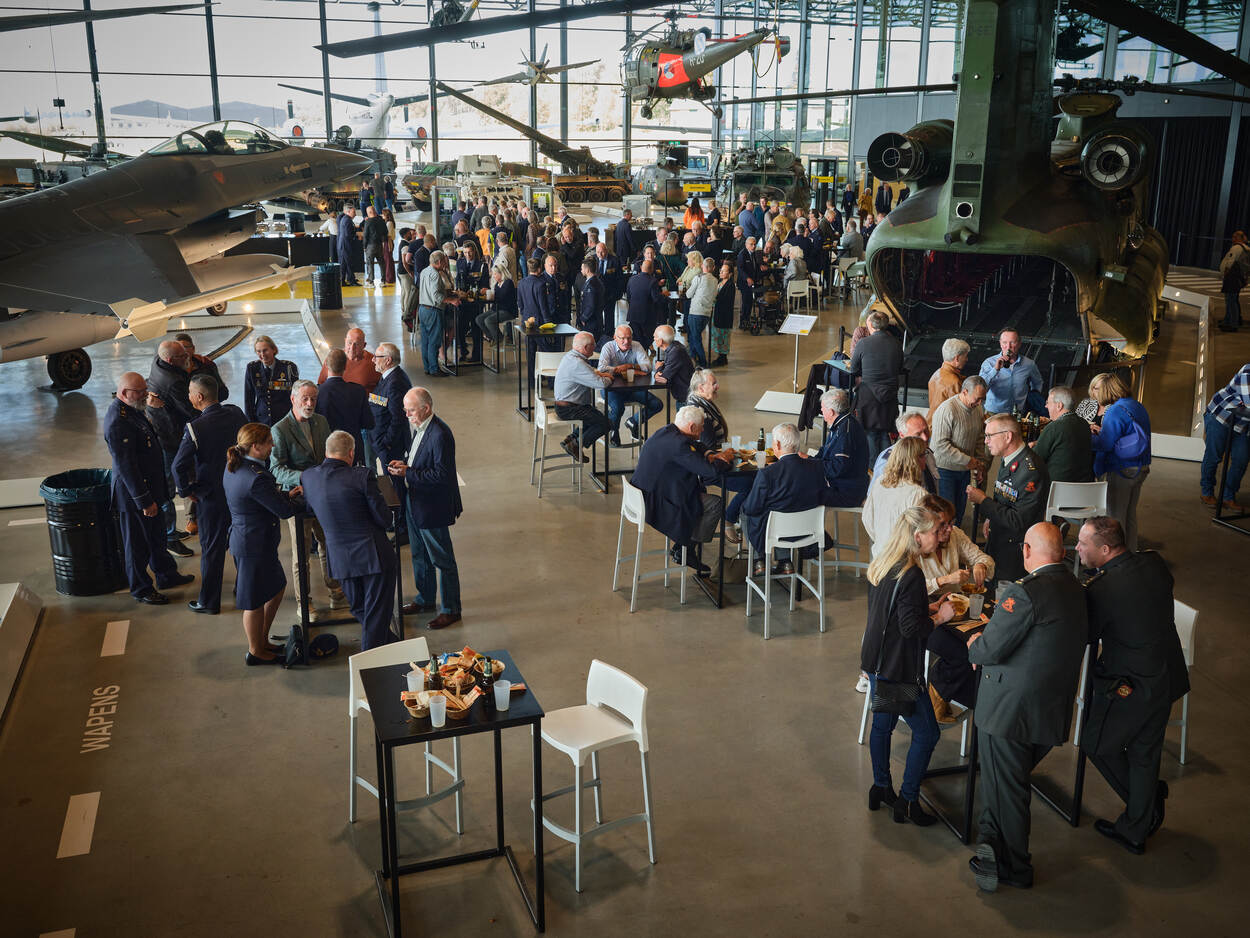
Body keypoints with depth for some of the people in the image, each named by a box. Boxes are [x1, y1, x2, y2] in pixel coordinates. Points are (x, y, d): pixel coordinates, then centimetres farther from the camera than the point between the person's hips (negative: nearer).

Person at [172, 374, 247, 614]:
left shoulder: (195, 428, -22)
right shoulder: (237, 414, -6)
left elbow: (179, 465, -23)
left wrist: (186, 491, -7)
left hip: (212, 495, -5)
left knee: (211, 548, 8)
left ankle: (209, 602, 20)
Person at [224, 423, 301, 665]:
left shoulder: (234, 467, 3)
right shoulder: (256, 477, -28)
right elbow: (285, 511, -20)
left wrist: (286, 495, 7)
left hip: (243, 536, 10)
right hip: (255, 544, -10)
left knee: (276, 588, 23)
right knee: (256, 601, 7)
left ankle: (261, 641, 35)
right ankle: (255, 652, 24)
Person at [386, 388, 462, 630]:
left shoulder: (440, 435, -24)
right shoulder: (419, 428, 6)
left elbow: (441, 474, -26)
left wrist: (408, 473, -25)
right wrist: (404, 464, 0)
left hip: (433, 509, -10)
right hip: (416, 503, 10)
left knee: (443, 560, 3)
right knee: (419, 555, 22)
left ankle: (451, 610, 15)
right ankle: (425, 599, 39)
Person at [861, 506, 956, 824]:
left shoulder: (880, 565, 3)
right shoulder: (911, 576, -25)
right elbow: (911, 628, -24)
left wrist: (927, 608, 10)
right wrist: (940, 617, -10)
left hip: (875, 662, 9)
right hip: (898, 670, -9)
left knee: (882, 724, 21)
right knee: (926, 733, 5)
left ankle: (880, 788, 35)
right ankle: (907, 802, 12)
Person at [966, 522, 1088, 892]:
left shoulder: (1025, 593, -23)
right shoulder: (1078, 591, 4)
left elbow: (990, 649, -23)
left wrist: (974, 644, 3)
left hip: (1009, 709, -7)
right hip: (1054, 712, 7)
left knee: (1006, 789, 9)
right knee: (1014, 783, 22)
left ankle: (1016, 869, 22)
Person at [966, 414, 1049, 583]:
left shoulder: (1031, 471, -26)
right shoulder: (1007, 460, 4)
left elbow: (1018, 522, -25)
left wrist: (983, 500, -19)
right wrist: (990, 519, 3)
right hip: (996, 543, 9)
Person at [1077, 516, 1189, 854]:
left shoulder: (1099, 591, -27)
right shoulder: (1154, 563, -6)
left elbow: (1083, 638, -16)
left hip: (1129, 689, -8)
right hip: (1167, 676, 8)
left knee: (1097, 744, 17)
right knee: (1145, 753, 19)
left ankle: (1149, 802, 31)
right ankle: (1136, 831, 33)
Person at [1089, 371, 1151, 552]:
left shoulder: (1116, 411, -19)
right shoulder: (1137, 406, 11)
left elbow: (1105, 444, -21)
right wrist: (1102, 431, 13)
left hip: (1120, 471, -9)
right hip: (1140, 469, 9)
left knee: (1115, 516, 1)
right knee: (1130, 514, 19)